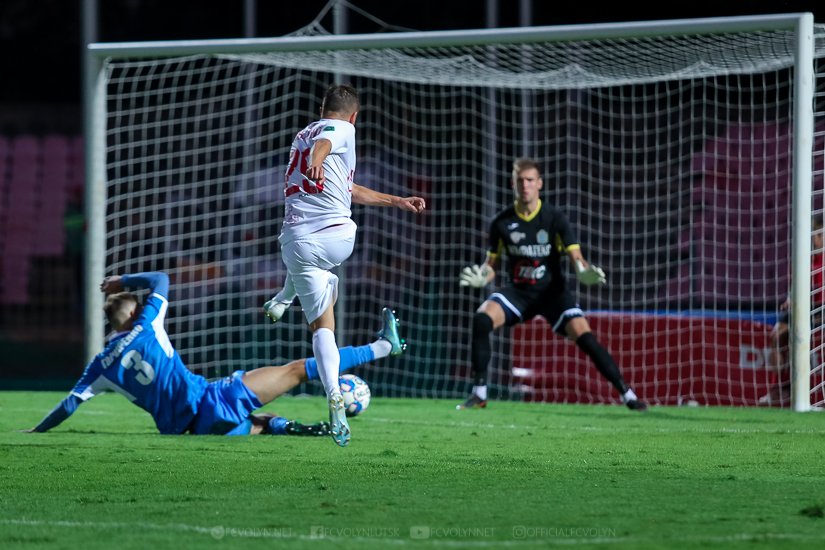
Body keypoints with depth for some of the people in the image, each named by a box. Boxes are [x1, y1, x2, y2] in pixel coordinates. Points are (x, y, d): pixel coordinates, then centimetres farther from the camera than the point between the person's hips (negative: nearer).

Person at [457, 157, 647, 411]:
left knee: (584, 335, -22)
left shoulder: (555, 218, -8)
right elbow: (492, 264, 6)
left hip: (552, 291, -2)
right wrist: (480, 277, -18)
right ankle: (479, 394, -17)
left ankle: (627, 394, -14)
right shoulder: (502, 222, -2)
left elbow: (576, 258, -12)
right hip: (518, 291, 2)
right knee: (481, 319, -26)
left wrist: (585, 272, -36)